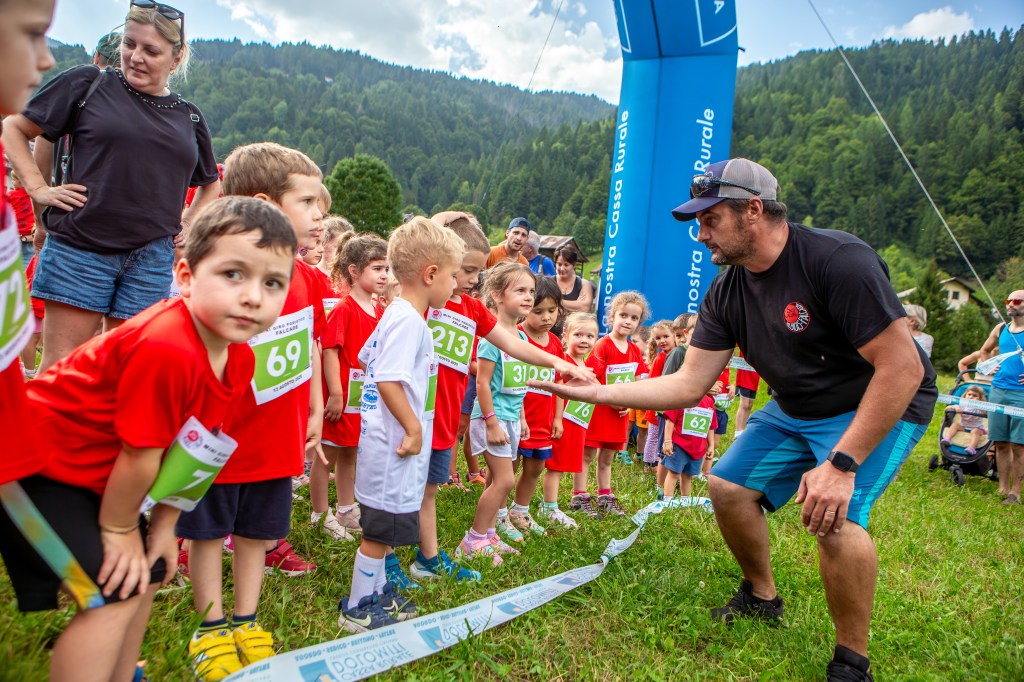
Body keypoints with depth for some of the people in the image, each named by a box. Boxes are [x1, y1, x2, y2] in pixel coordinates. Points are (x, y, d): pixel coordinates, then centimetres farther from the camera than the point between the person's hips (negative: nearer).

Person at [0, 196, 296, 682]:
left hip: (95, 470, 9)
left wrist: (164, 525, 5)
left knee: (149, 571, 17)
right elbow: (140, 457, -24)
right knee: (113, 593, -13)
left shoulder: (239, 359, -8)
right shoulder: (165, 350, -36)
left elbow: (188, 447, 2)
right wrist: (119, 529, -9)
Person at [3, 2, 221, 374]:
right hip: (81, 248, -2)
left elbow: (211, 183, 27)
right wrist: (39, 188, -1)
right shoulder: (89, 83, 4)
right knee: (58, 366, 0)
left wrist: (190, 223, 12)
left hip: (152, 258, 2)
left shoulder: (189, 117, 12)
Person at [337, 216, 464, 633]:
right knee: (382, 528, 3)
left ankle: (375, 592, 35)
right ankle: (357, 610, 17)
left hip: (387, 437, 10)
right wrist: (414, 429, -21)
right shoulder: (410, 320, -21)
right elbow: (388, 381, -28)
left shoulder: (395, 314, 11)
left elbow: (367, 358, 21)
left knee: (382, 526, 21)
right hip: (397, 442, -10)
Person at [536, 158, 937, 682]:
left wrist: (841, 464, -33)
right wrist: (594, 392, -14)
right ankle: (761, 598, 30)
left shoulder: (838, 260, -29)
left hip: (881, 406, -7)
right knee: (728, 485, 4)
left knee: (834, 514, -28)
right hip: (797, 409, 8)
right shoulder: (726, 293, -7)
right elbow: (688, 385, -7)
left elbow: (902, 368, -30)